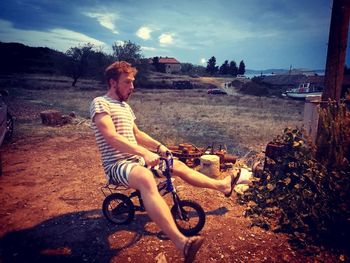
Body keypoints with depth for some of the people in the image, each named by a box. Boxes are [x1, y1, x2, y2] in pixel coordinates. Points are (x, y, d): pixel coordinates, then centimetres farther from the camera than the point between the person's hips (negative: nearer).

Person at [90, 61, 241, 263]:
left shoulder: (125, 106, 18)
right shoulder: (100, 103, -11)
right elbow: (111, 137, -25)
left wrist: (158, 146, 6)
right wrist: (145, 153, -32)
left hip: (136, 160, 9)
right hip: (117, 165, -9)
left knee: (178, 166, 8)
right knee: (146, 178, -41)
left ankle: (222, 185, 21)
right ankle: (182, 242, -50)